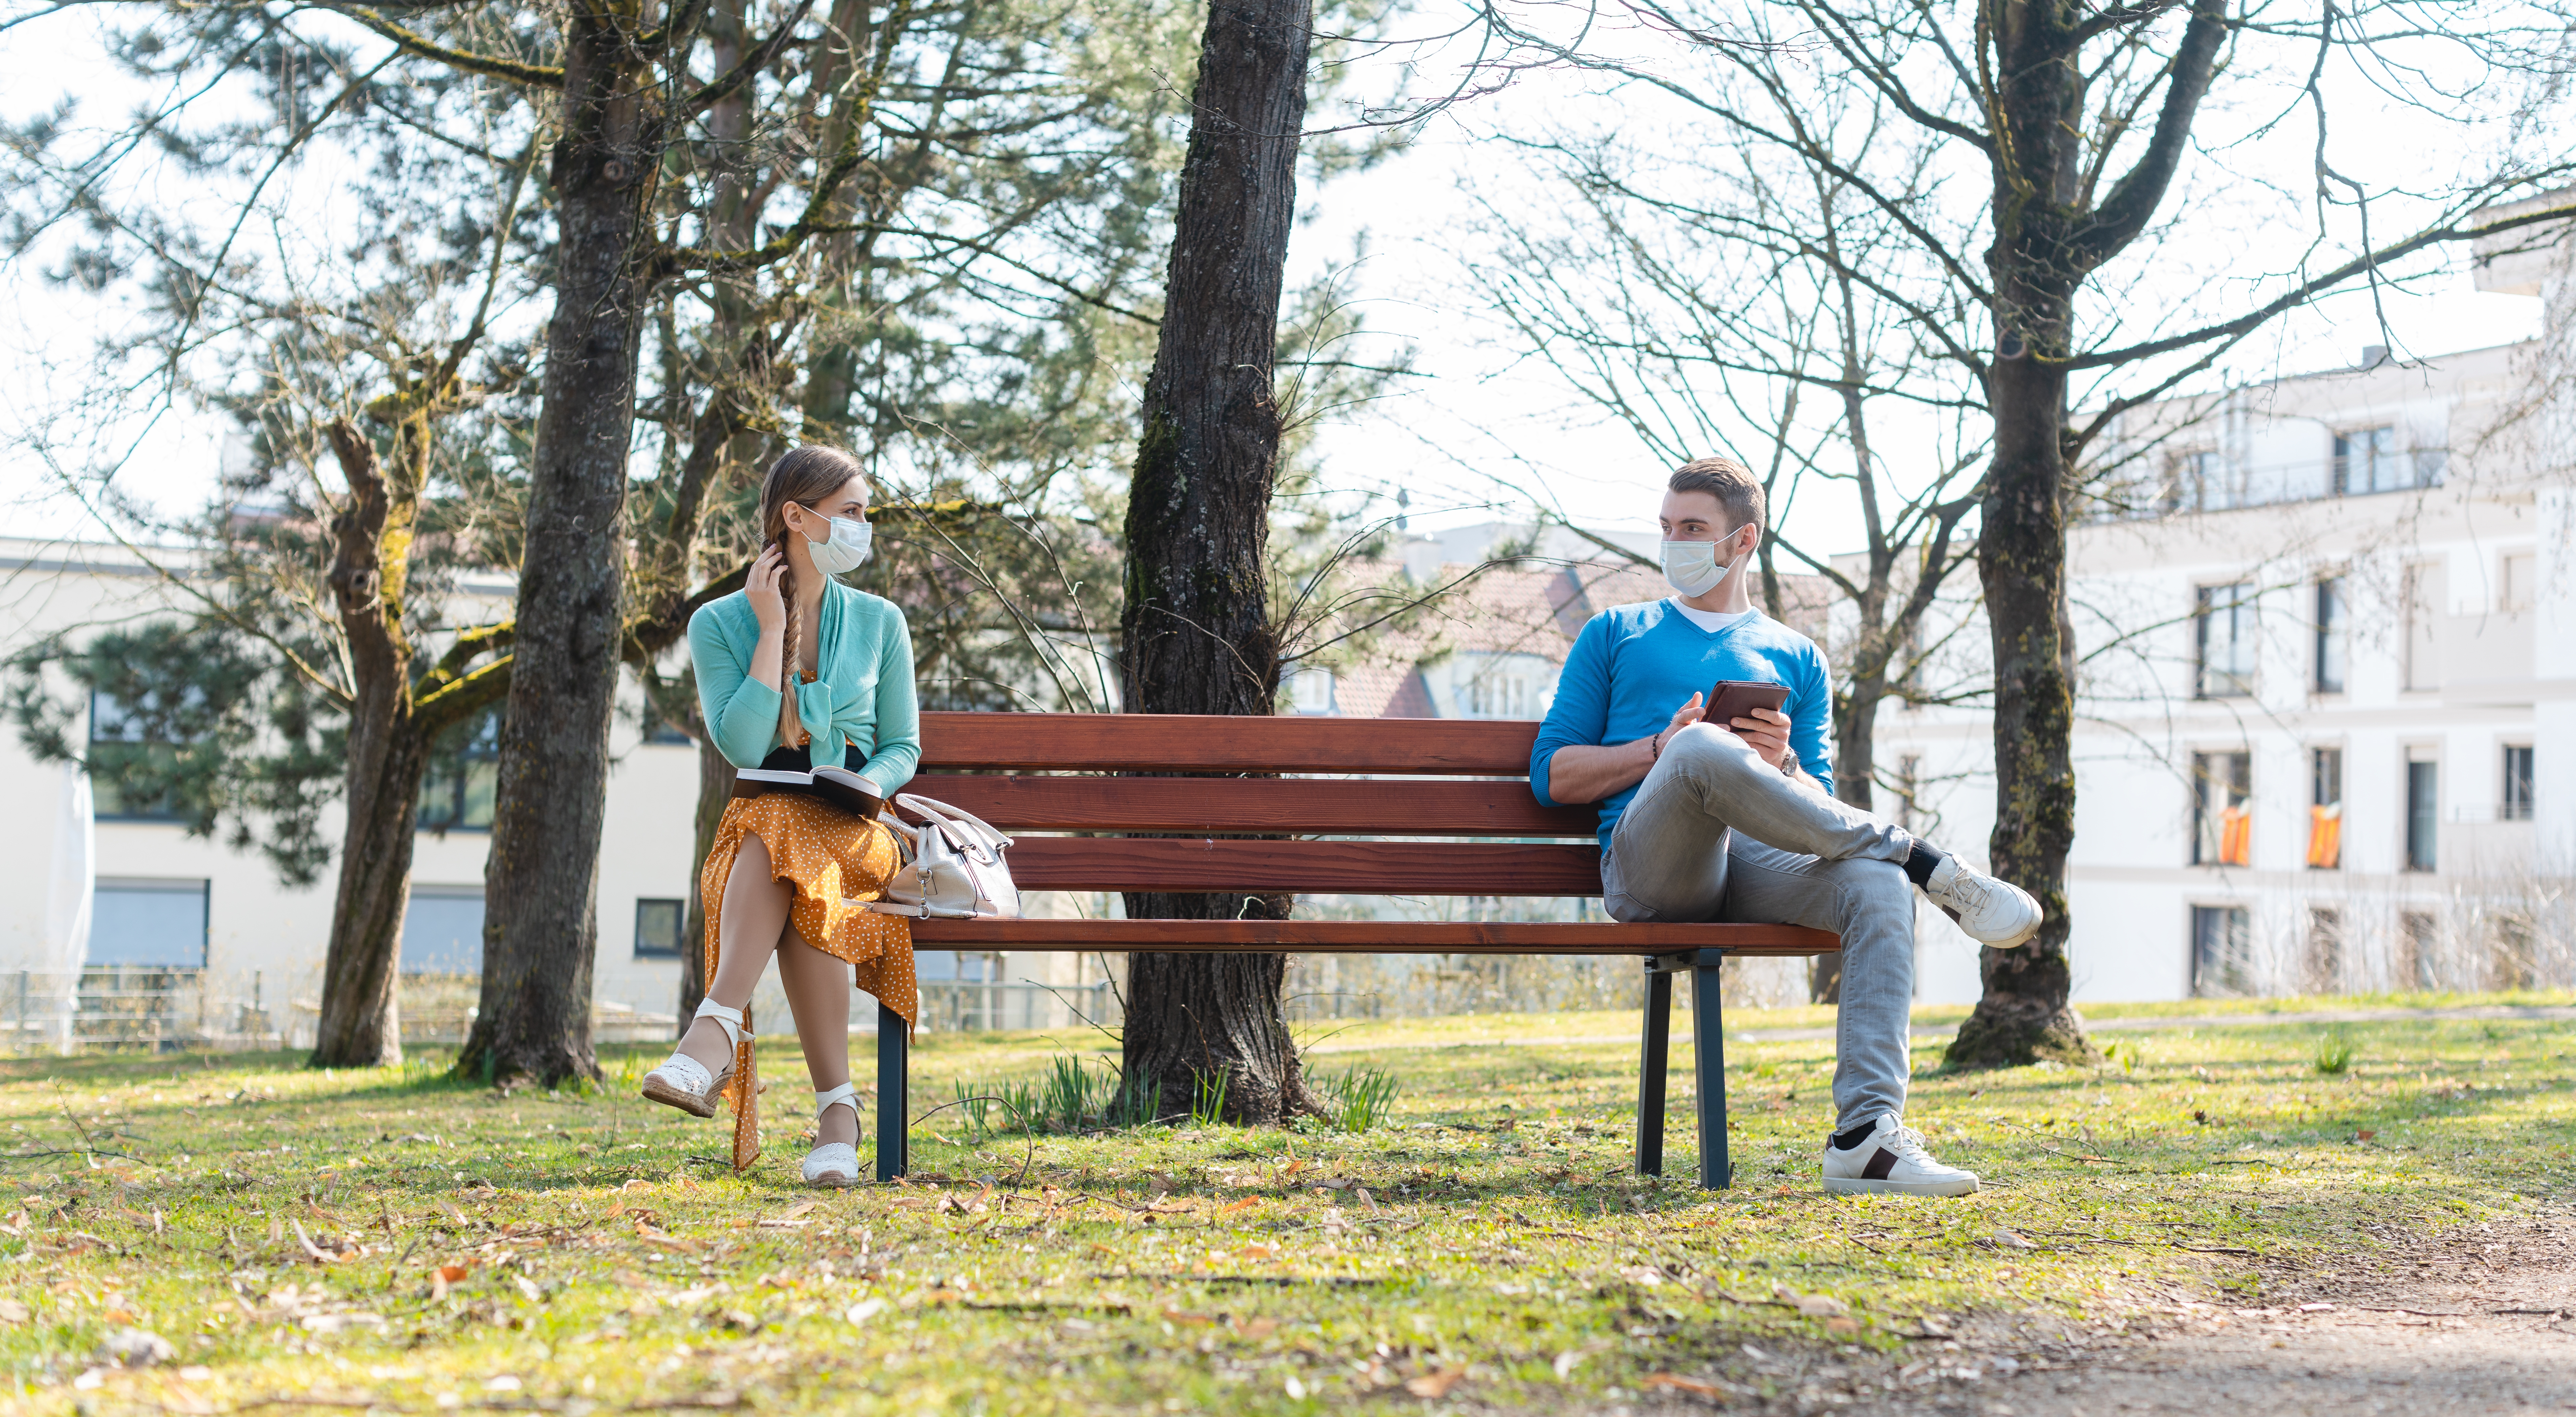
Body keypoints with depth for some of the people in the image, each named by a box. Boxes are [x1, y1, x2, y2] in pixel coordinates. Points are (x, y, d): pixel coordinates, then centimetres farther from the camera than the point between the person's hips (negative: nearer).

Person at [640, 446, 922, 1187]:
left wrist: (868, 784, -11)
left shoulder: (880, 623, 11)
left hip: (854, 829, 0)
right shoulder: (720, 623, 5)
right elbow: (742, 745, -8)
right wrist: (772, 629, -7)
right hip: (760, 819, 0)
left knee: (783, 850, -36)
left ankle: (716, 1036, -47)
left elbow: (903, 745, 12)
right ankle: (835, 1107, -45)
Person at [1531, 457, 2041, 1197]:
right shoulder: (1615, 635, 23)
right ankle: (1925, 861, -27)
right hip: (1648, 865, -2)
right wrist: (1664, 748, -3)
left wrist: (1781, 764, -4)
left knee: (1877, 885, -32)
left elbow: (1820, 814, 19)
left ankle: (1865, 1136, -40)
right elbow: (1552, 776, 13)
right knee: (1702, 750, -37)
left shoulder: (1797, 658, 27)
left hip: (1758, 864, 3)